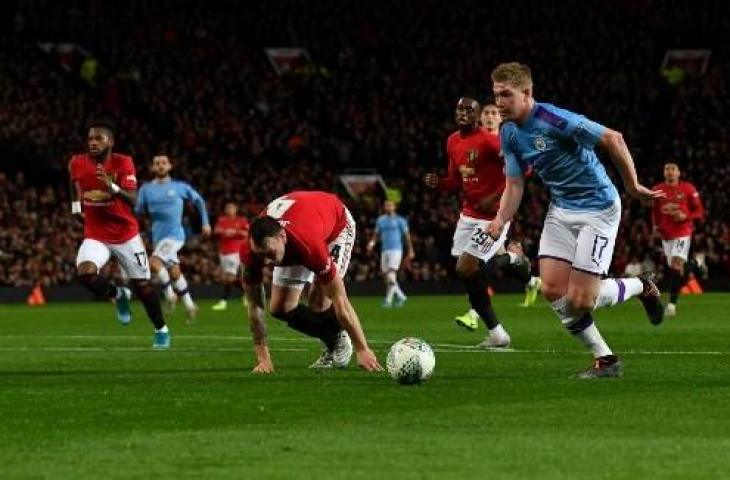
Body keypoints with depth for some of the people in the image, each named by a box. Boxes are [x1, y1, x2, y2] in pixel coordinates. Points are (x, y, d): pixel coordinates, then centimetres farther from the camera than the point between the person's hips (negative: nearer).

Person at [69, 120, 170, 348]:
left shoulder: (123, 163, -17)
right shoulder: (77, 163, -8)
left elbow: (133, 200, -28)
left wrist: (113, 188, -44)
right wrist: (76, 205, 14)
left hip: (126, 234, -2)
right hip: (95, 235, 2)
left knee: (142, 285, 6)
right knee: (85, 272, -27)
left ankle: (161, 330, 28)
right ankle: (118, 295, 4)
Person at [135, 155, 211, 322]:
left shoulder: (180, 187, 1)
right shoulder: (147, 189, 6)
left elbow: (198, 200, 14)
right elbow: (138, 211, 4)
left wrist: (205, 222, 14)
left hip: (175, 234, -4)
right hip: (158, 237, 4)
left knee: (154, 262, -24)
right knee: (174, 272, 10)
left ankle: (170, 294, -8)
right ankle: (190, 306, 22)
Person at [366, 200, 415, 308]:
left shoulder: (399, 220, 1)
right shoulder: (380, 220, 13)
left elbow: (406, 236, 4)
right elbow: (376, 234, 14)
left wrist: (410, 250, 3)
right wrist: (372, 243, -6)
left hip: (396, 250, -5)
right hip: (384, 250, 5)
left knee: (391, 276, -15)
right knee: (386, 276, 5)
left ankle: (388, 300, -13)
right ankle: (400, 296, 22)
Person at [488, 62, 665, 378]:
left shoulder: (554, 120, -24)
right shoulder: (509, 133, 2)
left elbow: (612, 139, -24)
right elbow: (514, 185, 8)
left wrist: (632, 186, -16)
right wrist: (500, 221, -9)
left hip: (598, 208, -8)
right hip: (561, 209, 8)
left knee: (579, 300, -10)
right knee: (552, 289, -6)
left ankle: (641, 288, 20)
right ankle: (605, 360, 7)